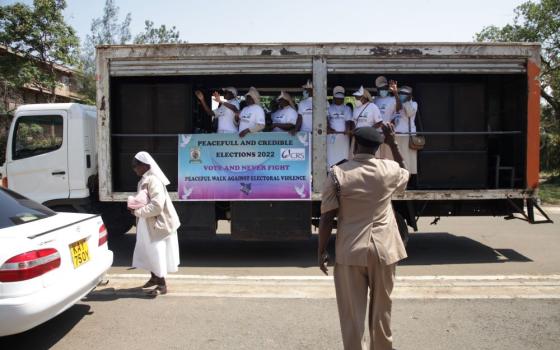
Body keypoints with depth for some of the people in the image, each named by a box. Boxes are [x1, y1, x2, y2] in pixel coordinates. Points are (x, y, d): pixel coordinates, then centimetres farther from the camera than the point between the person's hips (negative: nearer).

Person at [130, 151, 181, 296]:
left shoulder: (153, 181, -22)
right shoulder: (144, 180, 8)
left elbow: (157, 205, -29)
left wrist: (137, 211, -19)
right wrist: (135, 206, 0)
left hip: (156, 224, -10)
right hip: (148, 224, 10)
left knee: (157, 252, -2)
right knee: (148, 251, 19)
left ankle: (162, 285, 10)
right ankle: (154, 278, 36)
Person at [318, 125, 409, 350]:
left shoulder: (338, 173, -8)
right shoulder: (390, 170, -3)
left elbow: (327, 217, -9)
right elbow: (405, 175, 23)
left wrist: (321, 250, 1)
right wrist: (393, 144, 22)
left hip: (351, 251, -2)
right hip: (383, 249, 2)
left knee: (352, 311, 8)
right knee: (381, 309, 19)